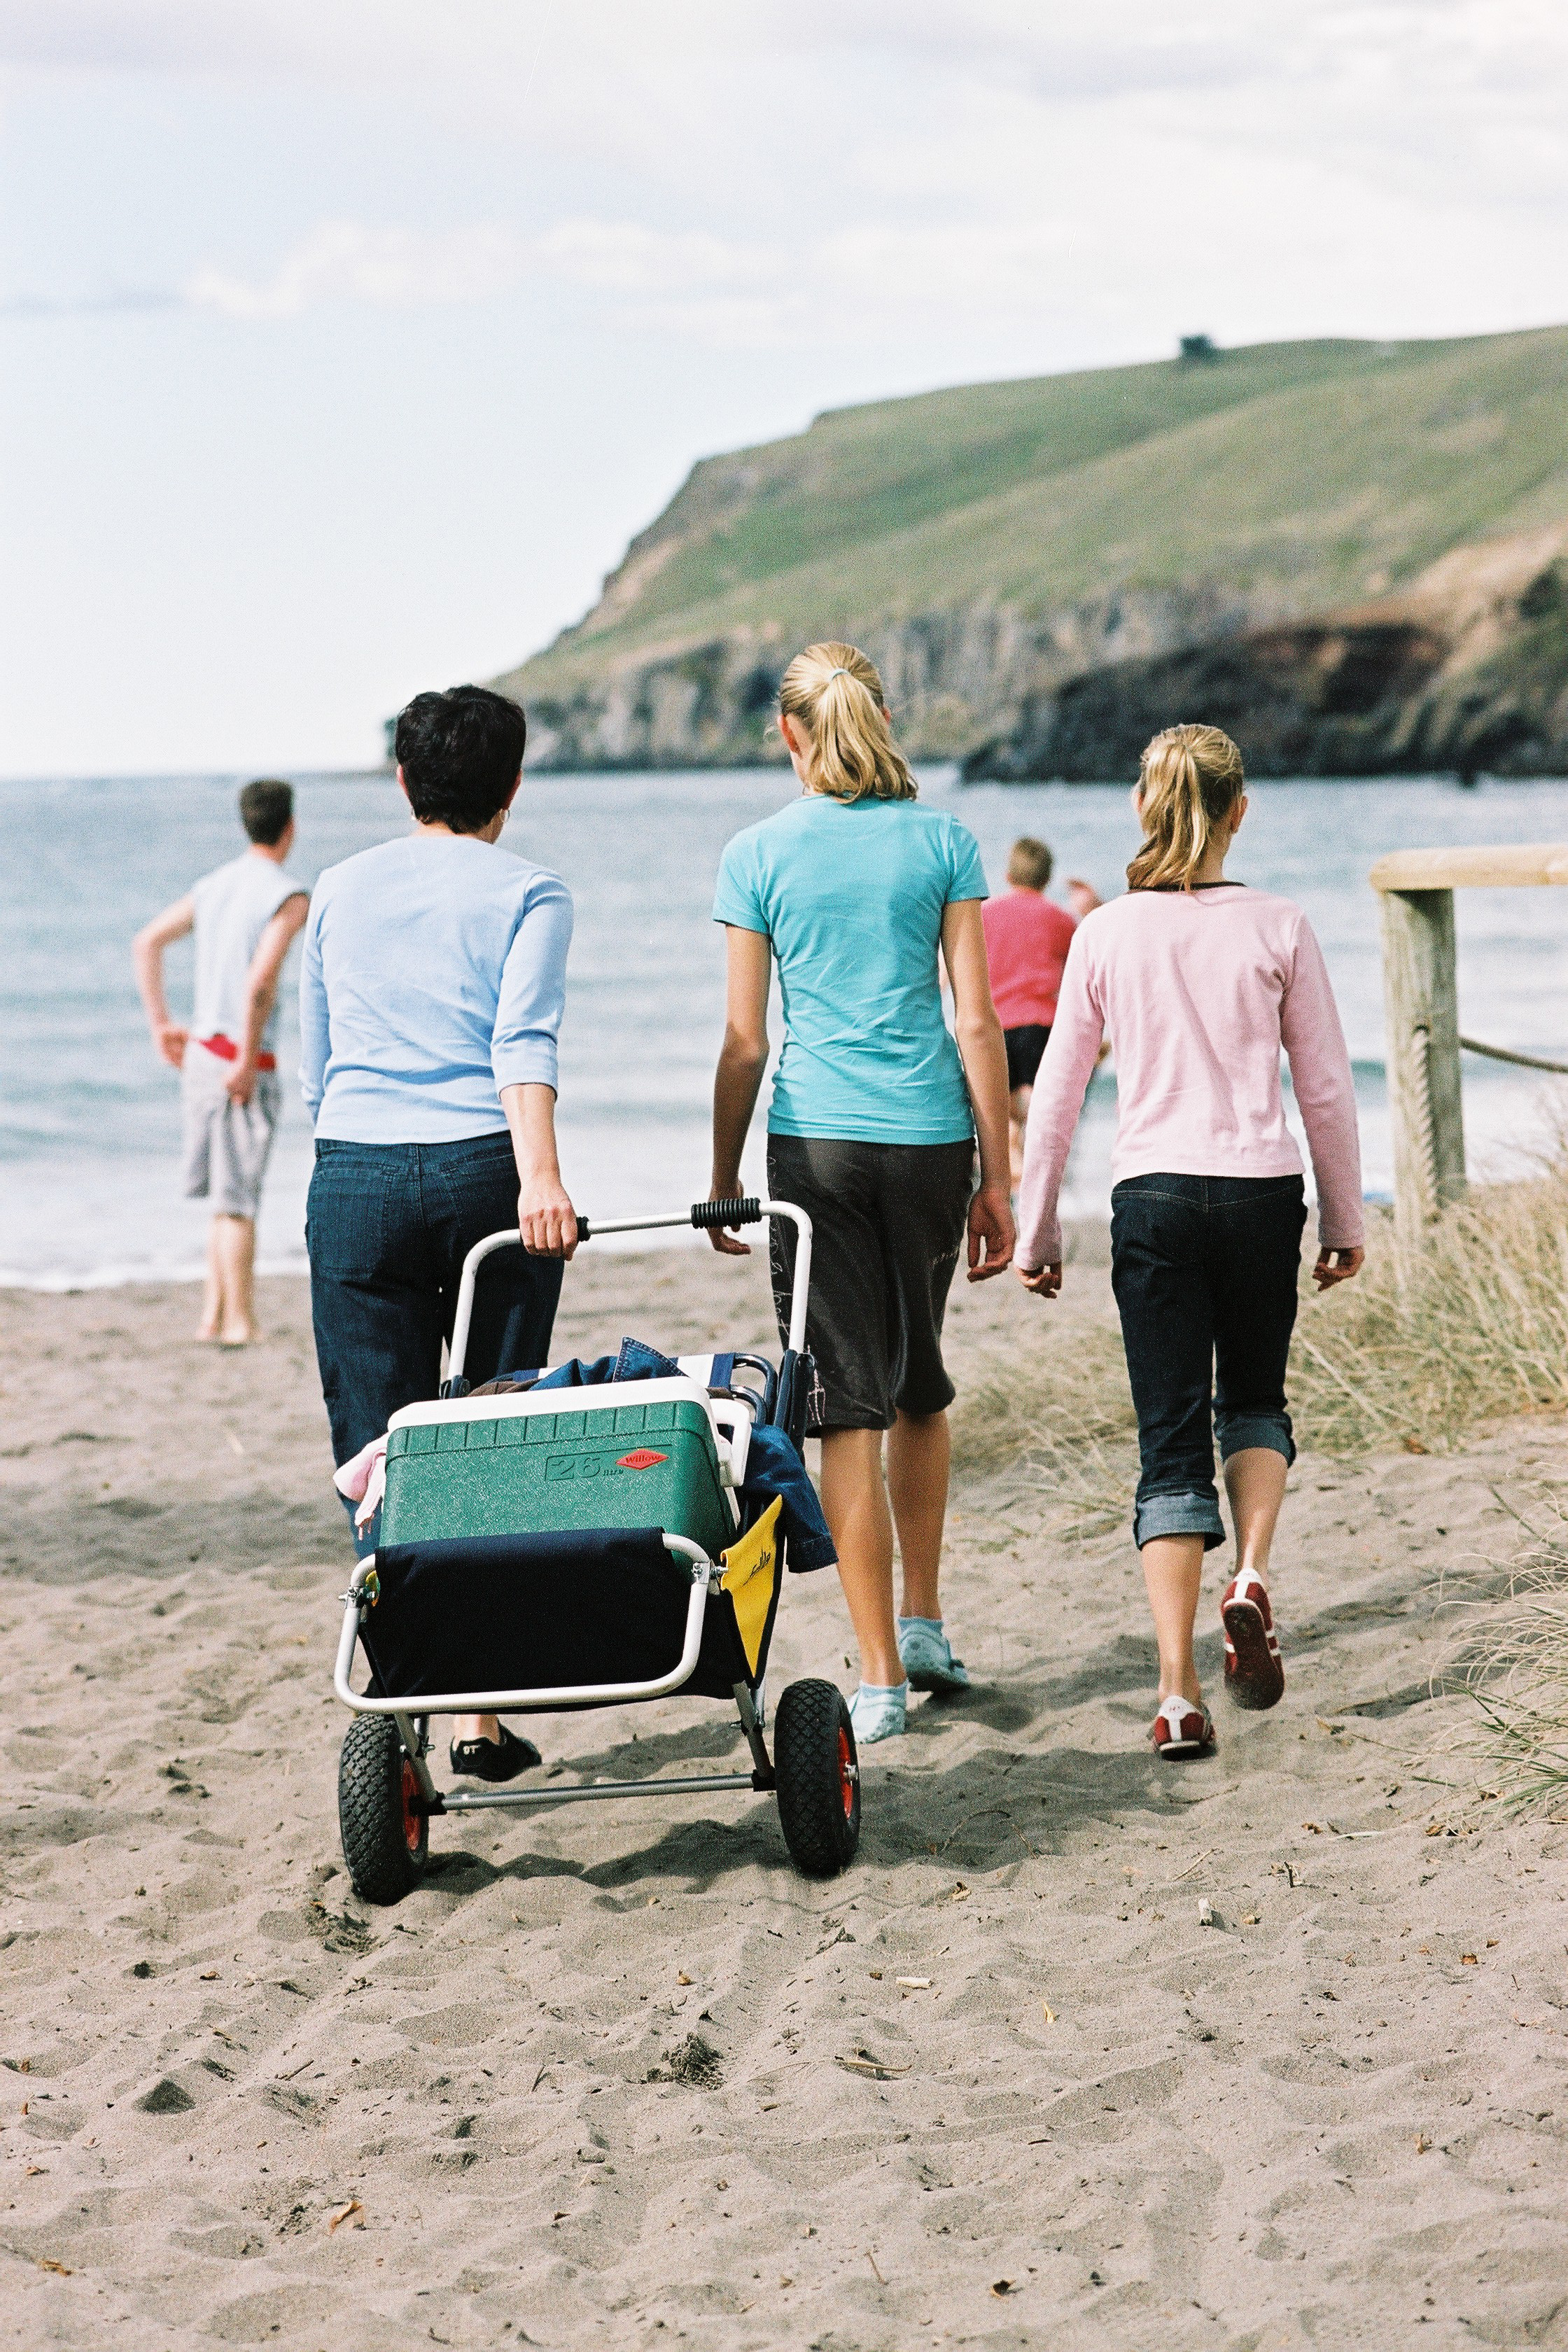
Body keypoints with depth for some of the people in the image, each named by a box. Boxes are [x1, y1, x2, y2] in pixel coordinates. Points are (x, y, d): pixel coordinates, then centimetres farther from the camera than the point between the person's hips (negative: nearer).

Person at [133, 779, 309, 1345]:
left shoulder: (215, 884, 11)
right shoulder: (288, 897, -12)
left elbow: (147, 944, 14)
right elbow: (260, 981, -24)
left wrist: (160, 1023, 17)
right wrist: (246, 1061, -18)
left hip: (200, 1051, 7)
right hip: (245, 1061, -7)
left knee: (227, 1194, 17)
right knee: (237, 1199, -3)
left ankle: (215, 1317, 18)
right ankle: (239, 1325, 1)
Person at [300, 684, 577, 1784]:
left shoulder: (340, 891, 14)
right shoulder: (530, 893, 4)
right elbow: (524, 1041, -13)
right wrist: (539, 1176, -24)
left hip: (353, 1177, 2)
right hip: (484, 1169, -2)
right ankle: (484, 1711, 6)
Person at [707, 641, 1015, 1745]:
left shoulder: (759, 855, -1)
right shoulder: (943, 843, 1)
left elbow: (745, 1041, 0)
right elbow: (978, 1023, 0)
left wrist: (724, 1179, 10)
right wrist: (997, 1181, 6)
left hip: (816, 1140, -2)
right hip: (930, 1135, 2)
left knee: (850, 1404, 1)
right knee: (920, 1382, 22)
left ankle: (883, 1676, 0)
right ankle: (925, 1624, 27)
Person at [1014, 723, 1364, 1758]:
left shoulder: (1105, 936, 0)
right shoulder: (1279, 928, -2)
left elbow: (1057, 1094, 4)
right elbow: (1327, 1087, 3)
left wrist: (1038, 1231, 13)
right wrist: (1346, 1219, 14)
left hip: (1153, 1196, 0)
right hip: (1262, 1189, 0)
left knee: (1172, 1437, 3)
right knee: (1254, 1399, 23)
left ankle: (1180, 1691, -5)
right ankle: (1251, 1579, -4)